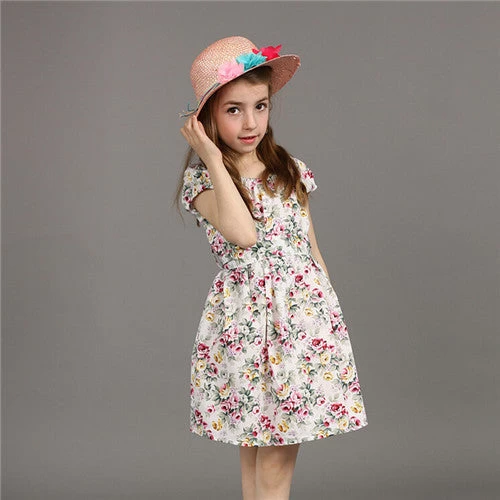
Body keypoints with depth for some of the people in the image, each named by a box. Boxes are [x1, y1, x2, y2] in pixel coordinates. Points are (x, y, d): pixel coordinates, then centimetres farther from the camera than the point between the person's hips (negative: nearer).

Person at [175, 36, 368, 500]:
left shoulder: (291, 172, 7)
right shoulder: (202, 180, -5)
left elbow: (311, 248, 13)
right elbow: (243, 234, -23)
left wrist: (329, 310, 11)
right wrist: (214, 159, -18)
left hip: (304, 309, 3)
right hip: (244, 318, -2)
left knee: (280, 453, 3)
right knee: (253, 451, 6)